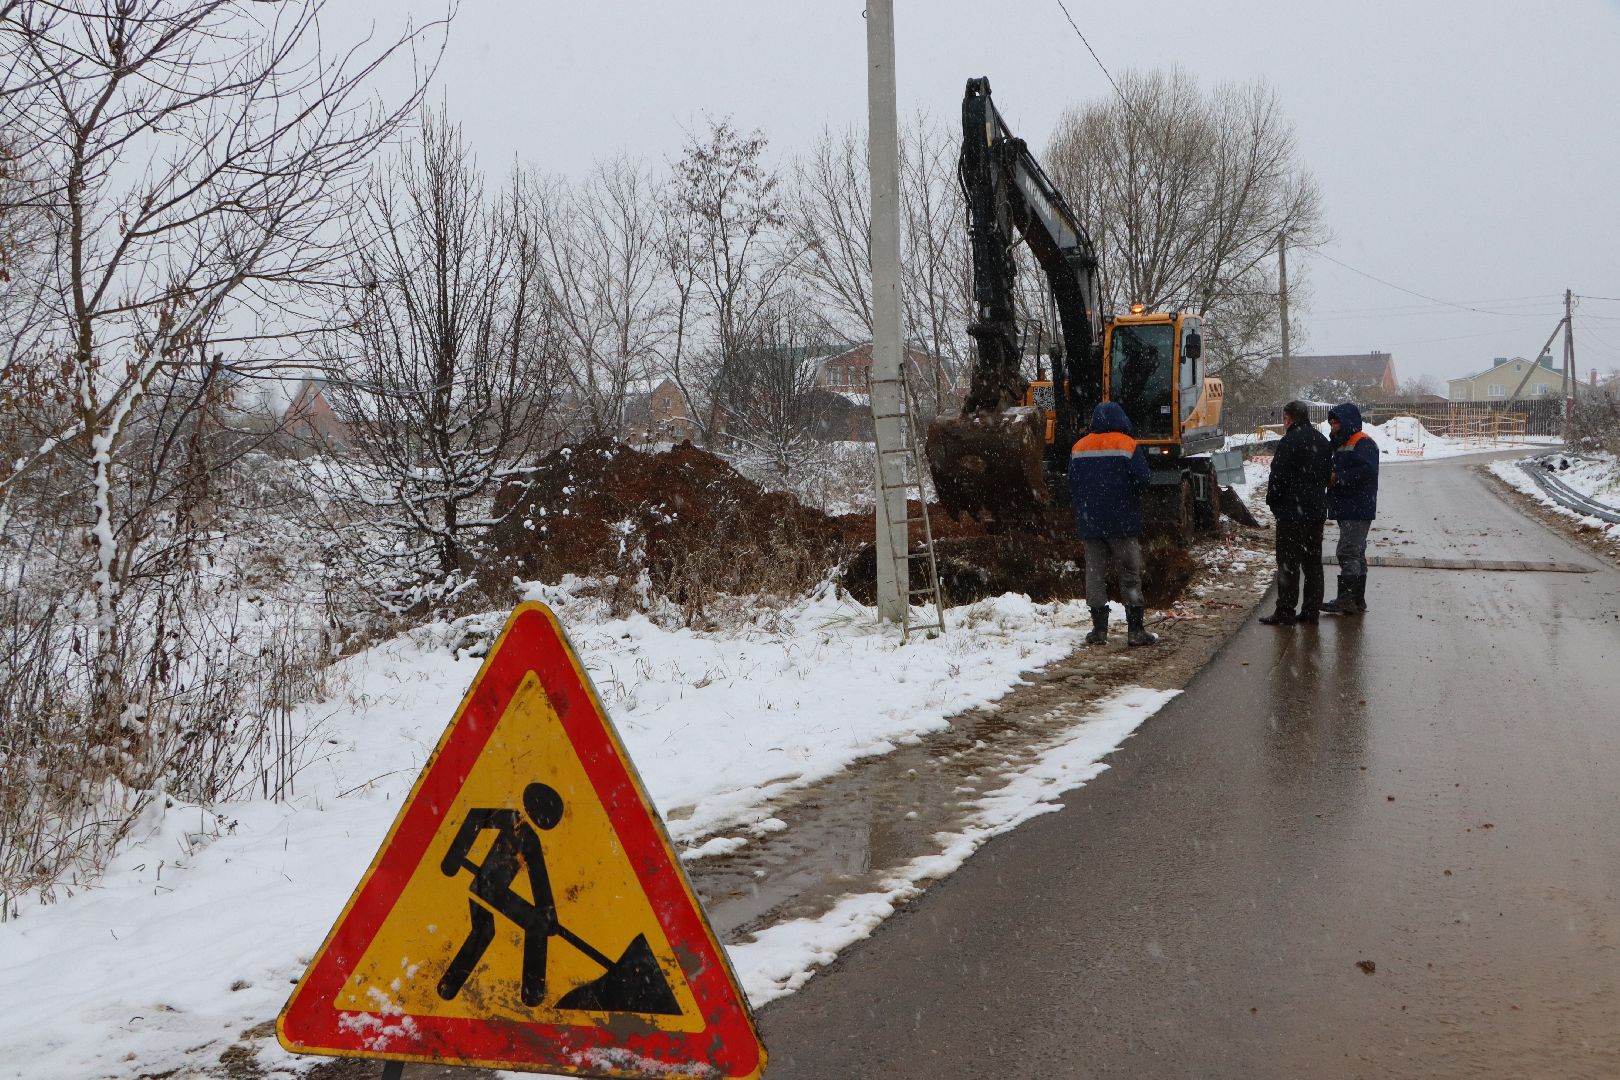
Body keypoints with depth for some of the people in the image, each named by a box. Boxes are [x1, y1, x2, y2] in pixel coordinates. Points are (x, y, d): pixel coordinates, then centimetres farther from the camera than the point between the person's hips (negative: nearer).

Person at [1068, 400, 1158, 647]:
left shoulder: (1079, 448, 5)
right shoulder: (1128, 446, -7)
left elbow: (1071, 487, 7)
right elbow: (1143, 481, -11)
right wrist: (1130, 495, 10)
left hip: (1089, 523, 3)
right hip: (1123, 523, -3)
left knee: (1095, 573, 8)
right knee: (1130, 574, 2)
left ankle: (1099, 629, 5)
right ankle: (1135, 630, -1)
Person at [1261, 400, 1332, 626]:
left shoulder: (1290, 441, -15)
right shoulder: (1322, 441, 12)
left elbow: (1278, 477, -16)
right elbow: (1327, 474, 18)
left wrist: (1272, 502, -2)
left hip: (1292, 512, -8)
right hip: (1317, 511, 8)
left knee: (1288, 562, -5)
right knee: (1312, 561, 13)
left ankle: (1285, 611, -5)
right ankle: (1311, 609, 16)